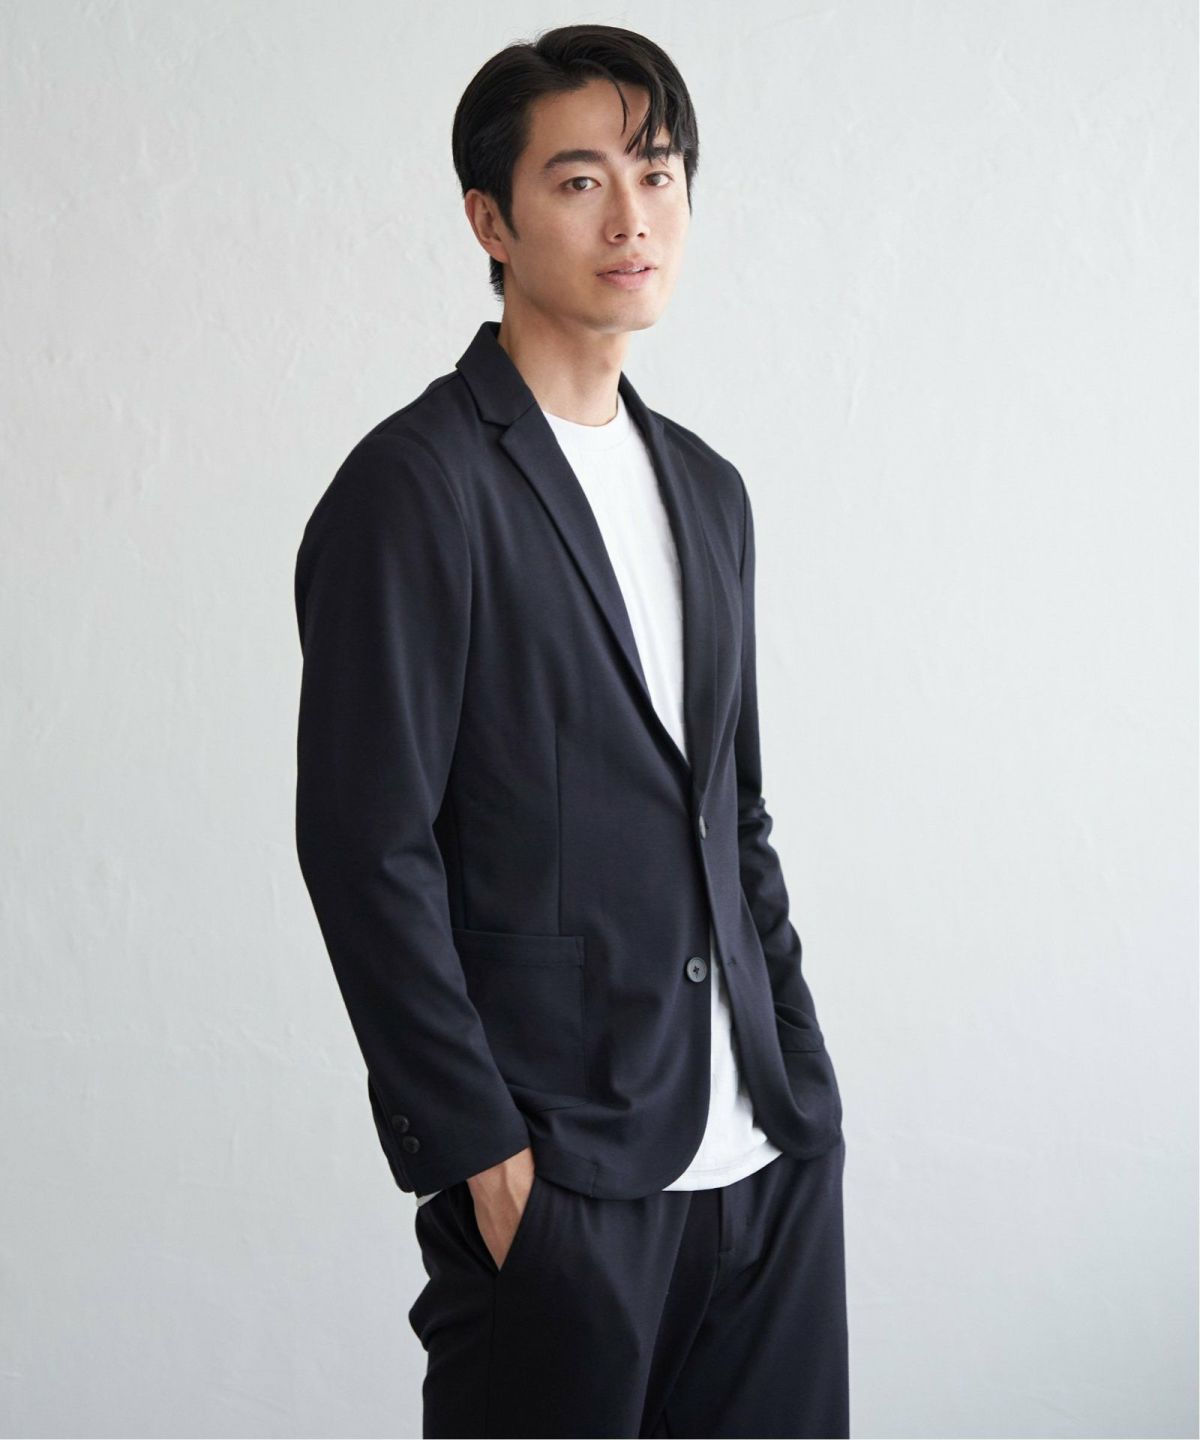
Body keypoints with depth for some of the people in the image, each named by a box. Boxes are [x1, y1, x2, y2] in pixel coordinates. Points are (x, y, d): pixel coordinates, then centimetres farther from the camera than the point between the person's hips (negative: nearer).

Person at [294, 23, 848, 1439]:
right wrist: (481, 1152, -14)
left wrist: (803, 1077, 12)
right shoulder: (416, 485, -9)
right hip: (557, 1175, -6)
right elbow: (365, 846, -13)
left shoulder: (706, 488, 14)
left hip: (767, 1158, 7)